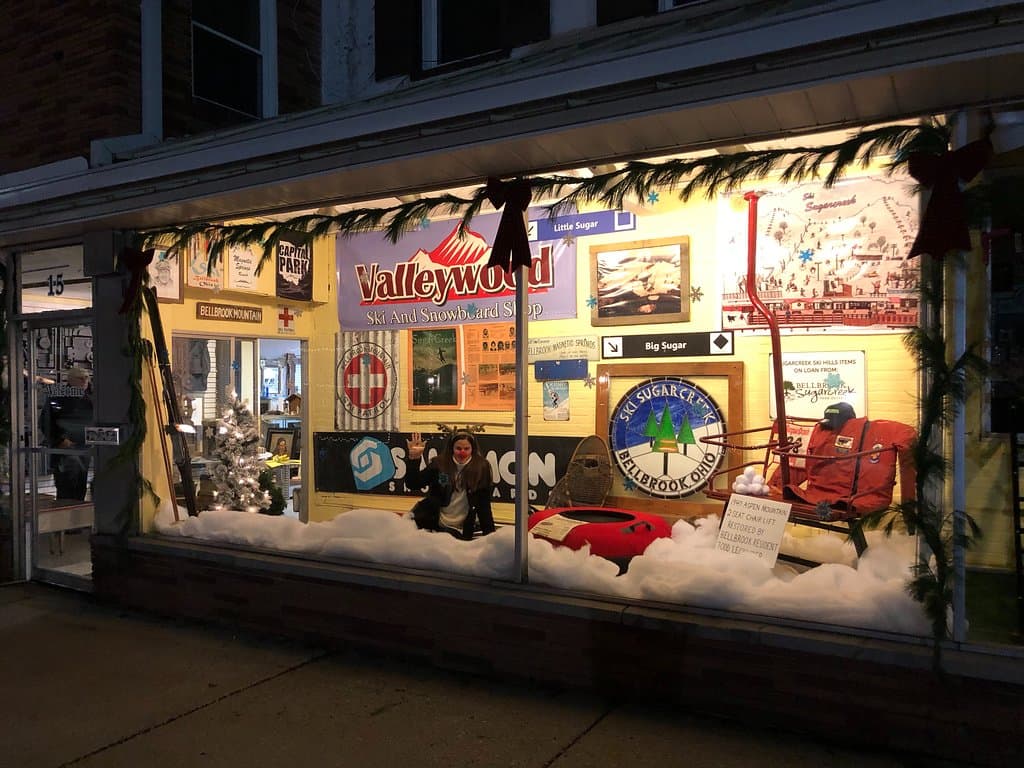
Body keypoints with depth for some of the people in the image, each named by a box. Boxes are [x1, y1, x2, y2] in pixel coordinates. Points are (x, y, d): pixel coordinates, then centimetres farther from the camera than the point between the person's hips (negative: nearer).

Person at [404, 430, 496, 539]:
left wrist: (490, 534, -11)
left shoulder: (481, 468, -9)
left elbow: (484, 504, -6)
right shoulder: (439, 463, -7)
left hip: (463, 531, 0)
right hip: (433, 524, 0)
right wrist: (413, 459, -24)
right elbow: (412, 484, -9)